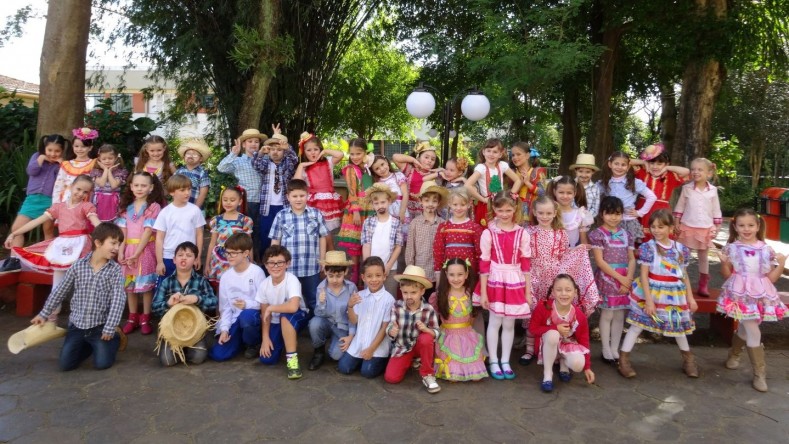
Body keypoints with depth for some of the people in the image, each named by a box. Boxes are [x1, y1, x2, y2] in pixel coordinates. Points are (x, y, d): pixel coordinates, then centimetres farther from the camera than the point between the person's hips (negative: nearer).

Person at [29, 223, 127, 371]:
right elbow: (60, 292, 8)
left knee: (102, 363, -8)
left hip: (100, 326, -2)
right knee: (65, 364, -1)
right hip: (77, 325, 2)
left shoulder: (115, 270, -10)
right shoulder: (78, 265, -4)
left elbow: (118, 300, -14)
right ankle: (87, 345, 27)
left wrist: (109, 329, -18)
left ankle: (113, 338, 21)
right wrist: (44, 314, 14)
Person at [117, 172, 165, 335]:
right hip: (129, 249, 4)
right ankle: (132, 317, 22)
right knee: (129, 285, 10)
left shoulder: (154, 207, -7)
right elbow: (122, 232, 2)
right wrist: (120, 252, -9)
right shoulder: (126, 207, 8)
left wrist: (136, 254, -17)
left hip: (145, 249, -4)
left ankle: (145, 318, 13)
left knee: (146, 285, 2)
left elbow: (148, 231, -13)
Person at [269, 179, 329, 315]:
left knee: (313, 300, 15)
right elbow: (275, 241, 3)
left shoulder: (316, 214, 1)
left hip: (312, 268, 0)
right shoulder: (281, 216, -1)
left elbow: (322, 238, 5)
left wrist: (322, 260, 4)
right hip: (288, 268, 0)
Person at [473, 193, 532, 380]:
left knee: (509, 324, 10)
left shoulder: (522, 233, 0)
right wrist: (483, 291, -7)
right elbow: (484, 263, -5)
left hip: (515, 282, 2)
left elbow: (526, 263, 2)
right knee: (495, 322, 6)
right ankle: (493, 362, 19)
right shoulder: (488, 233, -5)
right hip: (495, 281, -2)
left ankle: (505, 361, 24)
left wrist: (528, 291, 2)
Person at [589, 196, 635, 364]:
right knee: (607, 314, 1)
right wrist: (619, 277, -14)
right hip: (607, 279, -4)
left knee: (620, 315, 9)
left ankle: (615, 349, 19)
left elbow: (632, 259, 7)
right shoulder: (597, 234, -5)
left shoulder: (625, 234, 10)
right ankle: (606, 350, 12)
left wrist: (628, 278, -9)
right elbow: (599, 261, -10)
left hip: (625, 280, 5)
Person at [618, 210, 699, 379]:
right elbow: (644, 275, -13)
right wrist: (649, 300, -16)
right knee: (638, 324, 1)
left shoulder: (681, 249, 1)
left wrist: (690, 297, 8)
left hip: (674, 295, 4)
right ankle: (623, 359, 9)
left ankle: (688, 359, 39)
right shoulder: (648, 247, -12)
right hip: (652, 293, -3)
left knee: (678, 325, 18)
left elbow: (684, 276, 10)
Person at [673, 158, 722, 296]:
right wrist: (676, 223, -2)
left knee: (703, 257, 11)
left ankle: (703, 285, 20)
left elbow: (716, 210, 4)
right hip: (687, 227, -1)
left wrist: (717, 227, 3)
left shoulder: (713, 190, -1)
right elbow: (680, 207, 2)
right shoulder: (687, 188, -4)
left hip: (706, 228, 1)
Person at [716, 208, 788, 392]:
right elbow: (727, 275, 0)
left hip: (760, 295, 3)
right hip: (741, 294, -3)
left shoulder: (766, 250, 3)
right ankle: (759, 373, 5)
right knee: (754, 333, -9)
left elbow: (771, 278, 4)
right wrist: (724, 263, -18)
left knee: (745, 329, 13)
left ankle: (733, 354, 43)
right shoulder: (731, 248, -3)